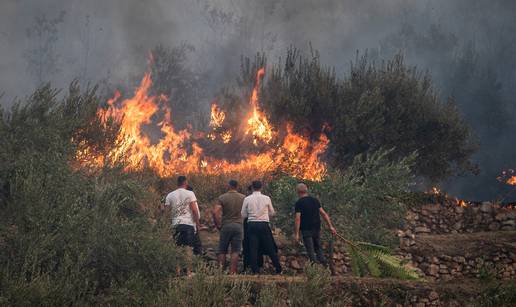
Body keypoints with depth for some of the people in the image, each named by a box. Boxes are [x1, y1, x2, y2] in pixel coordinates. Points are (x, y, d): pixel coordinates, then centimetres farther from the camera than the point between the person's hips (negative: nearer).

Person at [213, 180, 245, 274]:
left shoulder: (222, 197, -2)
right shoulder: (243, 198, 3)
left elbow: (215, 212, -11)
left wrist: (218, 225, -1)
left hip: (226, 226, -1)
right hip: (238, 226, 1)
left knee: (222, 251, 9)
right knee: (235, 251, 2)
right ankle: (232, 272, -2)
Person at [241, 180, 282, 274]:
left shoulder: (247, 199, 0)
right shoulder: (266, 198, 0)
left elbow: (243, 215, 5)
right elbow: (272, 213, 10)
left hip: (252, 224, 0)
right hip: (264, 224, 0)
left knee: (253, 248, 4)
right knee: (270, 248, 7)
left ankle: (255, 271, 1)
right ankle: (278, 269, 11)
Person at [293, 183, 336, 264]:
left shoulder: (299, 203, -10)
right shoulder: (315, 200, 7)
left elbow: (298, 219, -16)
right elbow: (323, 213, 5)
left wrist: (296, 234, -14)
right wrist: (330, 226, 7)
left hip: (306, 230, -5)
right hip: (317, 229, 5)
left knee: (311, 251, 1)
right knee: (318, 248, 17)